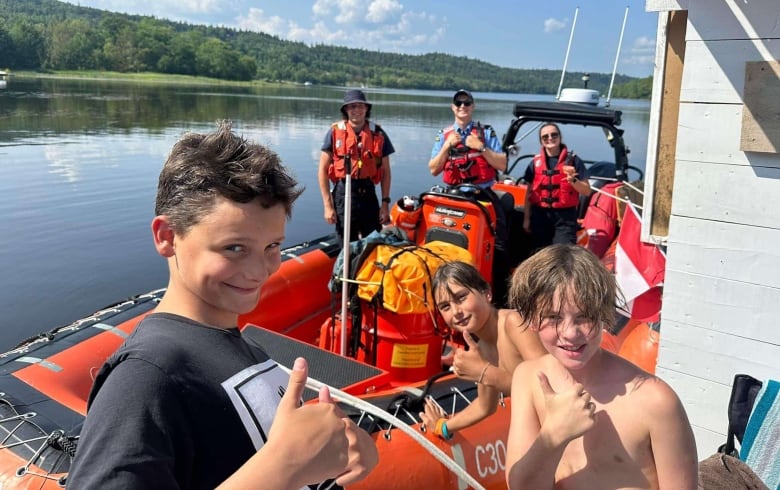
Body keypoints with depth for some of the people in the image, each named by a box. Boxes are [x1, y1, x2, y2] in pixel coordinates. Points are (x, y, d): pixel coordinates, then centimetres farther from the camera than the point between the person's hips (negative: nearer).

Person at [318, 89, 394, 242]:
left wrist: (385, 203, 3)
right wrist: (328, 205, -7)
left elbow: (385, 171, 7)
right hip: (343, 195, -1)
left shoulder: (378, 134, 2)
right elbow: (323, 171, -3)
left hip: (368, 194, 2)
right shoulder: (335, 132, -3)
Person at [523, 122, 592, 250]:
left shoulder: (573, 160, 0)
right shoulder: (535, 162, 7)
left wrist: (573, 180, -19)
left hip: (565, 216, -3)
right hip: (540, 215, 3)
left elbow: (587, 191, -1)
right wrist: (526, 218, 8)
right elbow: (529, 193, 11)